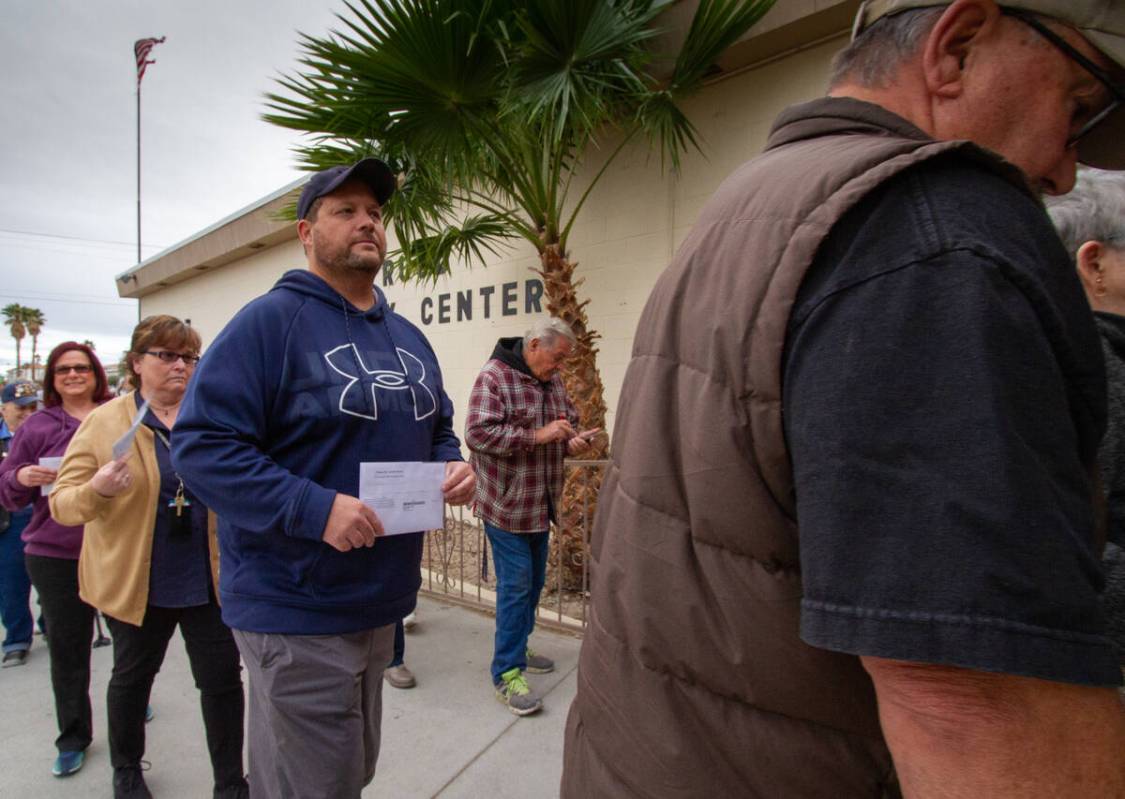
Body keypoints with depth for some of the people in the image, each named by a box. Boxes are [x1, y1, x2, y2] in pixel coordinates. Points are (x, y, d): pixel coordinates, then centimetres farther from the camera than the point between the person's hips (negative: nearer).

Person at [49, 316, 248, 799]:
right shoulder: (103, 422, -6)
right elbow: (62, 503, -7)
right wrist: (97, 490, -28)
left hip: (210, 578, 1)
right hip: (134, 580, -1)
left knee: (223, 679, 6)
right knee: (132, 676, 20)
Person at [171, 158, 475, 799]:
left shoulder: (409, 337, 10)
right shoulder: (271, 321, -12)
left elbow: (438, 430, 19)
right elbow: (201, 444, -19)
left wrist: (455, 466, -4)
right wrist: (315, 508, -27)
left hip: (383, 603, 7)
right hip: (297, 611, -7)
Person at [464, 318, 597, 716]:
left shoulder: (553, 381, 8)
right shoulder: (494, 377, -16)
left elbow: (568, 421, 20)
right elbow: (478, 432, -25)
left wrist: (573, 441, -3)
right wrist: (537, 436, -26)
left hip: (541, 504, 8)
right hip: (506, 503, -8)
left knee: (533, 581, 17)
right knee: (515, 584, -4)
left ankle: (517, 648, 35)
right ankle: (506, 672, 8)